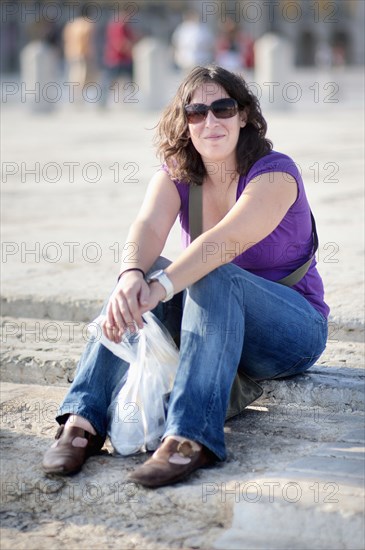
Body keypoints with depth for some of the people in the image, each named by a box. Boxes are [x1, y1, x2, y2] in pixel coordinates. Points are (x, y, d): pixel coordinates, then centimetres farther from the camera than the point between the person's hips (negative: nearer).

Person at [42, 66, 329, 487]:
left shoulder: (275, 174, -16)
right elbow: (148, 227, -22)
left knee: (213, 278, -34)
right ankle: (84, 419, -28)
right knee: (141, 273, -21)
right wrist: (132, 276, -45)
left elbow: (226, 240, -34)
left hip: (292, 331, -5)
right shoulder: (175, 178, 0)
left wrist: (158, 289, -48)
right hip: (212, 322, 5)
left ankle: (191, 438, -45)